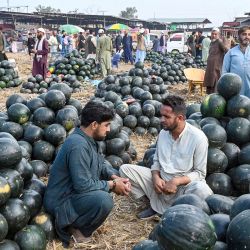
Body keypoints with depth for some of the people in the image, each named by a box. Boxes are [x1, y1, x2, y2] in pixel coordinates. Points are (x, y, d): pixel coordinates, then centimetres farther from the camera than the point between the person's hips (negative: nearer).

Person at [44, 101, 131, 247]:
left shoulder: (88, 138, 2)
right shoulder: (78, 145, -28)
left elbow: (101, 163, 13)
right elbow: (83, 186, -30)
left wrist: (115, 178, -6)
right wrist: (112, 185, -18)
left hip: (74, 189, 10)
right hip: (62, 200, -10)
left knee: (113, 175, 13)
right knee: (104, 200, -33)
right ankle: (74, 228, -4)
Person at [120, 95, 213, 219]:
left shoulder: (198, 137, -15)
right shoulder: (163, 133, 2)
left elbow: (200, 173, -11)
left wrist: (176, 181, -26)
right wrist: (156, 177, -11)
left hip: (184, 185, -5)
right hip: (161, 183, 5)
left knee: (203, 191, -39)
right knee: (125, 169, -8)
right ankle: (155, 205, -3)